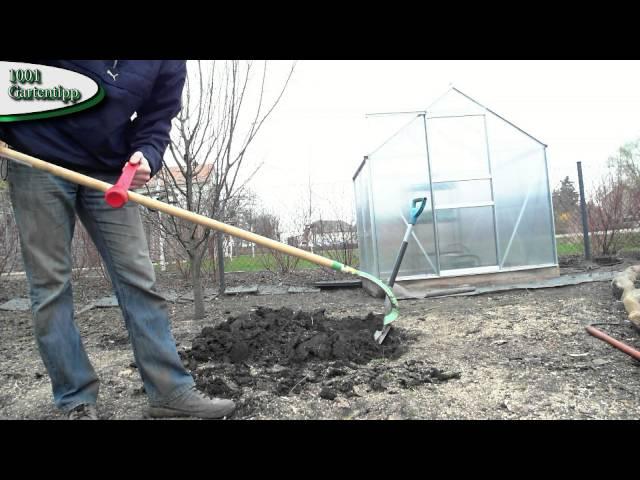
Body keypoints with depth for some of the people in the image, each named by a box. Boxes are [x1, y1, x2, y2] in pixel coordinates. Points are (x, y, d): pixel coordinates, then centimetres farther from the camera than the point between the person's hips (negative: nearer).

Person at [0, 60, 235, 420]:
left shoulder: (172, 65, -3)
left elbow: (156, 123, -2)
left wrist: (145, 159, -23)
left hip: (110, 172, 2)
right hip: (37, 159, -1)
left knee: (139, 280, -5)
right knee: (50, 284, -2)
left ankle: (171, 390, 1)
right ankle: (77, 401, 8)